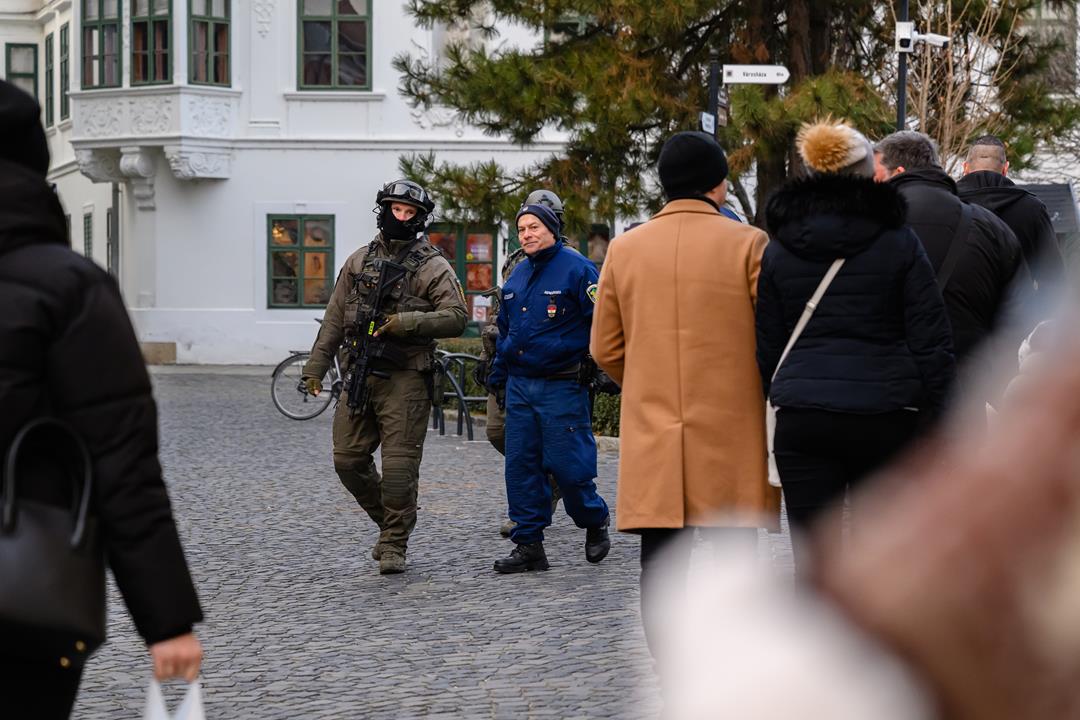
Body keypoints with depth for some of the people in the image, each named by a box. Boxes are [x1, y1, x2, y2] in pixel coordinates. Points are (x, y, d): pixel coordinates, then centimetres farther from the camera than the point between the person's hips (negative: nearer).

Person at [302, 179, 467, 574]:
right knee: (348, 460, 6)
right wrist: (315, 367, 10)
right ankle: (390, 523, 25)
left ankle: (394, 545, 4)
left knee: (399, 465, -7)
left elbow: (456, 317, -9)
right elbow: (334, 319, 14)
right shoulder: (358, 261, 13)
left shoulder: (432, 267, 0)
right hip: (360, 375, 5)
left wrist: (405, 322, -19)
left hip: (405, 378, -5)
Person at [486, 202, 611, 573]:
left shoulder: (575, 269, -7)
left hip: (561, 387, -7)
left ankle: (595, 523, 20)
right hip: (520, 386, 7)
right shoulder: (518, 275, 15)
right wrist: (498, 376, 22)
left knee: (567, 465, -6)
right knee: (520, 464, 4)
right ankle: (528, 544, 9)